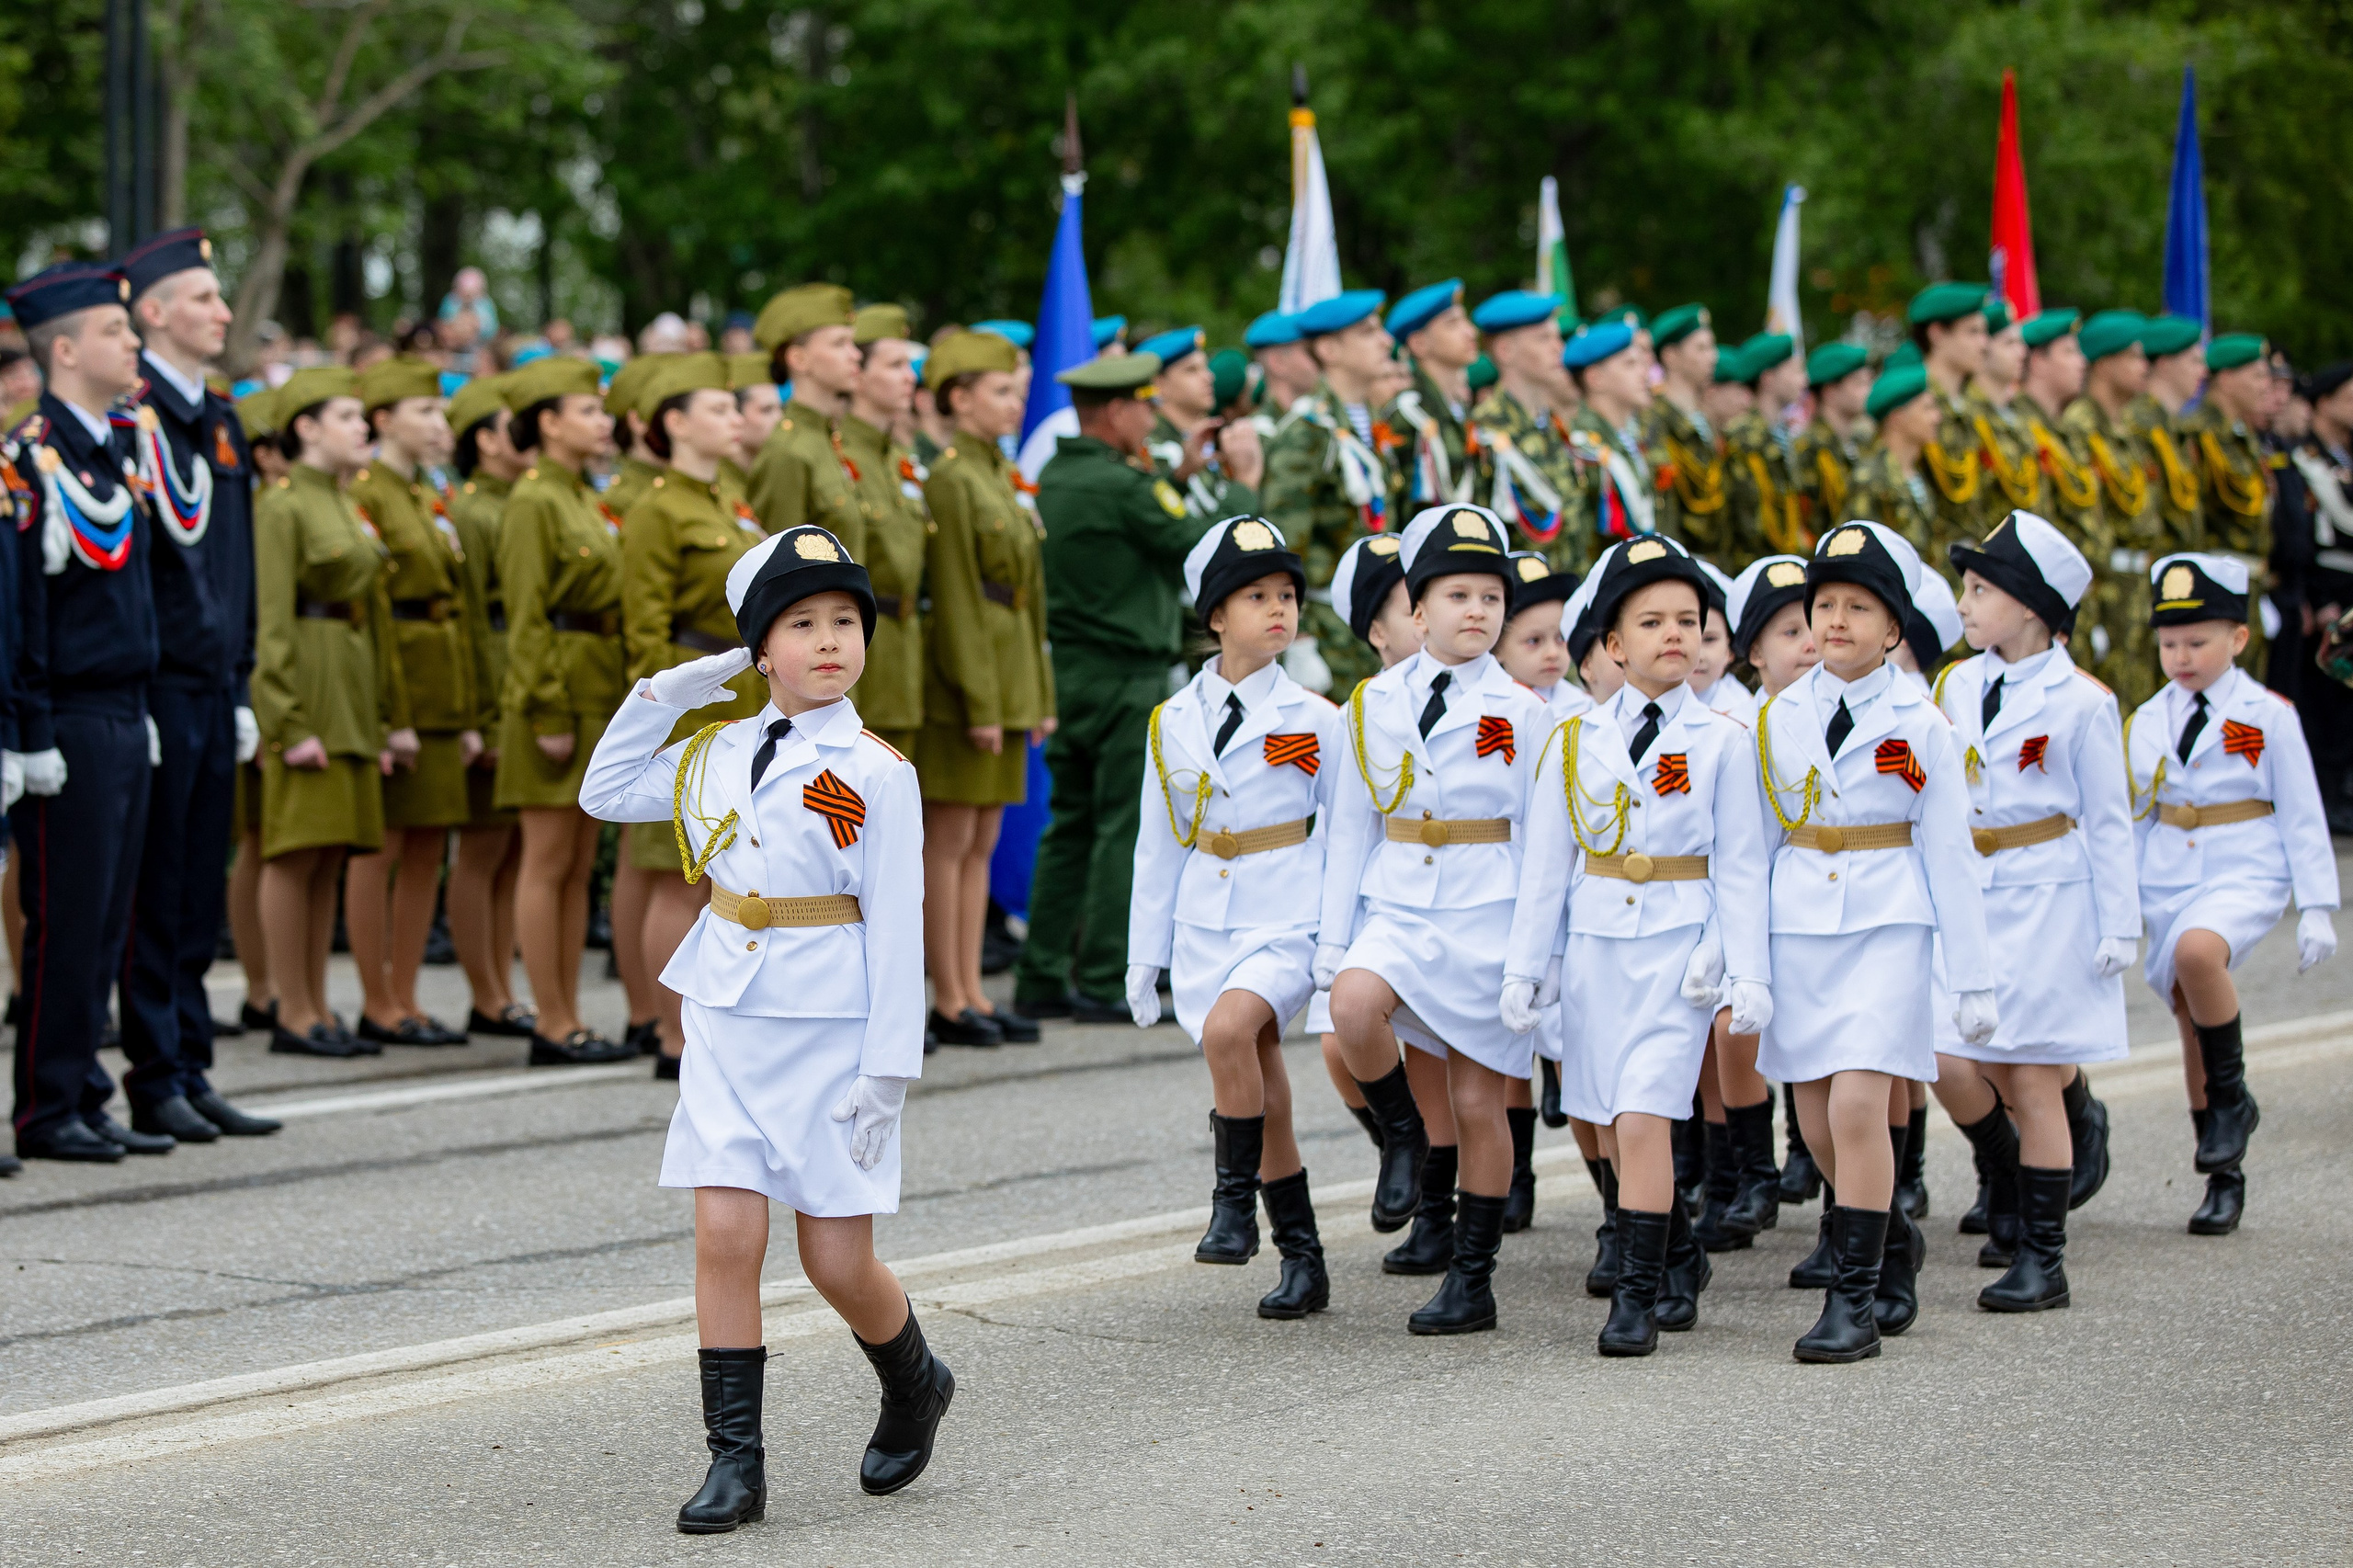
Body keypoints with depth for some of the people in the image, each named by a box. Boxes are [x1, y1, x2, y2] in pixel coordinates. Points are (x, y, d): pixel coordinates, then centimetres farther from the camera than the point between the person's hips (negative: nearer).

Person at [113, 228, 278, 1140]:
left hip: (211, 689, 8)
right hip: (157, 683, -8)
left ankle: (189, 1071, 17)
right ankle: (156, 1080, 4)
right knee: (155, 892, -2)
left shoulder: (219, 421, 17)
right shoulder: (133, 415, -10)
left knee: (199, 894, 11)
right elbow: (177, 527, -20)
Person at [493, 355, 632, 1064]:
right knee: (548, 864, -4)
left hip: (599, 695, 9)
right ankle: (553, 1025, -1)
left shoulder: (581, 499, 16)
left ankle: (569, 1021, 12)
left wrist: (621, 705, 17)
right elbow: (527, 619, -15)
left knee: (579, 868, 9)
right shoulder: (533, 502, -11)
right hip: (562, 693, -9)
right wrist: (548, 714, -19)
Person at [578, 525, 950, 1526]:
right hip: (727, 1021, 4)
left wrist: (887, 1068, -13)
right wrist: (661, 695, 6)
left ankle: (914, 1388, 30)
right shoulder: (719, 753, 7)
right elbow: (606, 794, 19)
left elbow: (894, 928, -9)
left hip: (832, 1031, -4)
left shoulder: (875, 775, -8)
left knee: (837, 1260, 0)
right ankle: (735, 1462, 3)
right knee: (725, 1234, -5)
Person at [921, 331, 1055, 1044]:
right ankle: (950, 1003, 0)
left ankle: (972, 993, 14)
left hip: (1008, 683, 9)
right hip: (965, 685, -9)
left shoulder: (1000, 476, 16)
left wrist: (1039, 695, 16)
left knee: (981, 844, 10)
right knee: (949, 842, -3)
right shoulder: (949, 480, -12)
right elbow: (956, 602, -16)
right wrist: (978, 701, -19)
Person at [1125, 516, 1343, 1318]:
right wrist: (1144, 958, 12)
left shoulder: (1314, 720, -2)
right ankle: (1303, 1261, 16)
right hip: (1204, 923, 4)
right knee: (1261, 1092, 6)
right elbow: (1157, 846, 12)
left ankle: (1235, 1203, -16)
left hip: (1286, 921, -4)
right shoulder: (1173, 723, 6)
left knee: (1228, 1028, -30)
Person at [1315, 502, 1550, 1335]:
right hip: (1398, 907, 2)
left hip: (1488, 918, -2)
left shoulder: (1520, 712, -2)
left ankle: (1473, 1279, 15)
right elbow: (1352, 827, 9)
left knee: (1477, 1104, 2)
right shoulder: (1374, 703, 4)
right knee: (1354, 1006, -30)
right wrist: (1334, 935, 6)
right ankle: (1401, 1133, -1)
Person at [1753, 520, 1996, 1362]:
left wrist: (1972, 979, 0)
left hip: (1888, 922, -3)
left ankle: (1855, 1296, -9)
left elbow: (1949, 851, 1)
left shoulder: (1918, 724, -1)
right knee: (1818, 1121, 6)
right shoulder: (1779, 717, 6)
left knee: (1859, 1106, -16)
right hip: (1799, 923, 4)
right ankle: (1892, 1238, 33)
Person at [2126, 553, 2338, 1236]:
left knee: (2197, 951, -35)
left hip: (2244, 877, -5)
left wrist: (2316, 910, -2)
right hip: (2168, 884, 5)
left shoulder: (2268, 716, -2)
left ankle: (2232, 1097, -16)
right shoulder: (2148, 721, 8)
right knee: (2192, 1026, 6)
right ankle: (2224, 1178, 18)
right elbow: (2130, 819, 16)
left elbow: (2301, 815, 1)